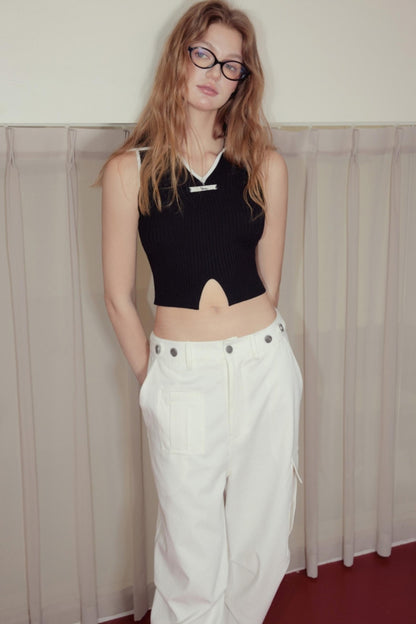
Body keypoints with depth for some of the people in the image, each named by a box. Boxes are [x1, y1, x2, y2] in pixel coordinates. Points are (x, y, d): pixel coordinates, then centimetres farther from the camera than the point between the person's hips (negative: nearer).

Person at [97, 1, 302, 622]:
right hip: (182, 378, -2)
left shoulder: (266, 165, 4)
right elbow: (118, 297, 2)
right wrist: (154, 381, 6)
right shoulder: (130, 170, -3)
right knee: (191, 557, 8)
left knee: (262, 546, 15)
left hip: (265, 368, 3)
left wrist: (250, 349, 11)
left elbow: (267, 285, 10)